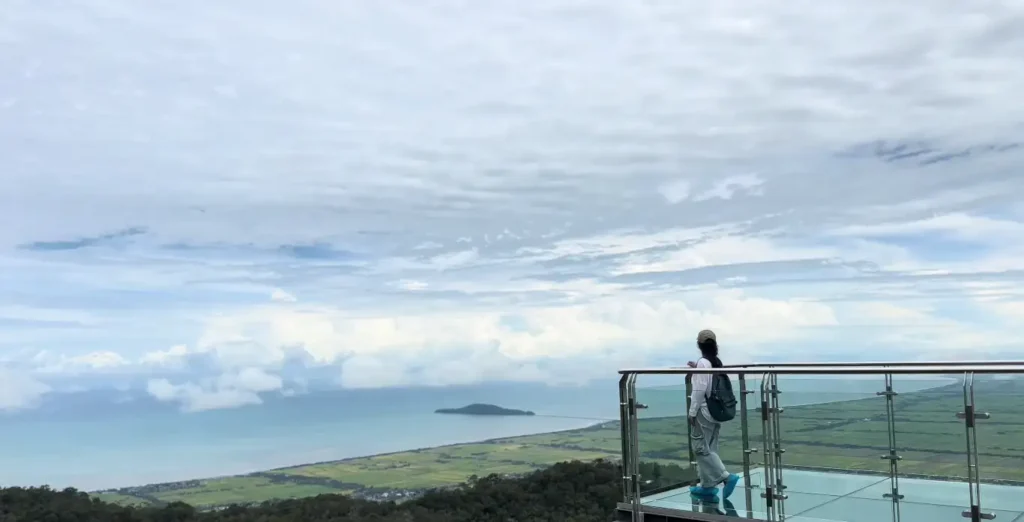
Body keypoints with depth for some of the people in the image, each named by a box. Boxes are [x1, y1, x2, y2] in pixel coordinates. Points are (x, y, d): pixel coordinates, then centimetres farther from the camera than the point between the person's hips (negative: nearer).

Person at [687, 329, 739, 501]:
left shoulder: (703, 362, -15)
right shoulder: (717, 362, 8)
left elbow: (700, 389, -19)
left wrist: (692, 412, -14)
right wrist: (696, 368, 26)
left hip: (705, 410, -8)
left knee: (701, 448, -2)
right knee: (709, 448, 12)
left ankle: (727, 477, -10)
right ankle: (708, 486, 16)